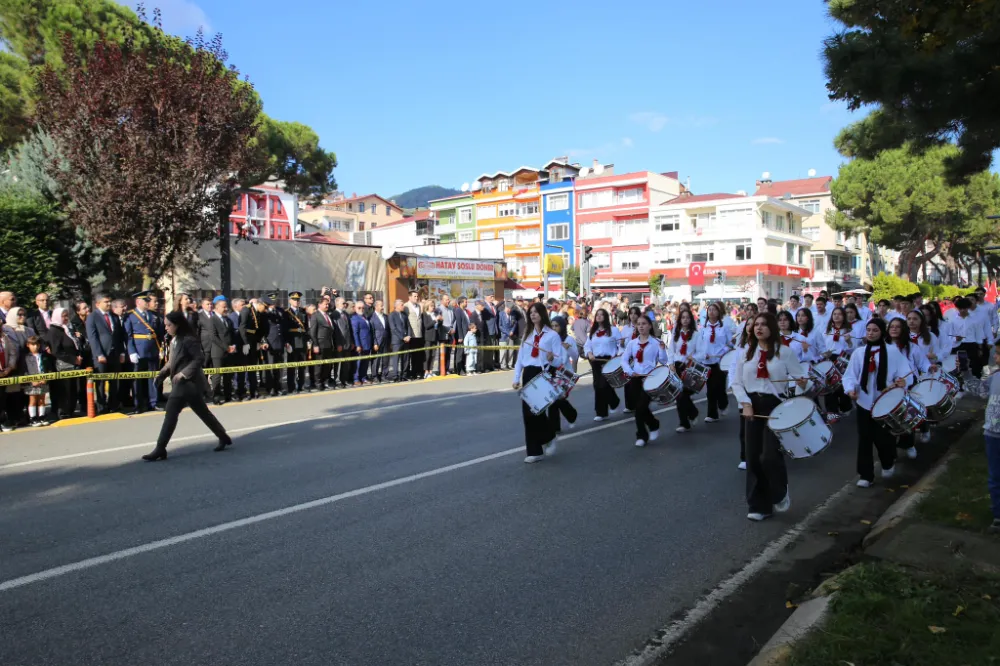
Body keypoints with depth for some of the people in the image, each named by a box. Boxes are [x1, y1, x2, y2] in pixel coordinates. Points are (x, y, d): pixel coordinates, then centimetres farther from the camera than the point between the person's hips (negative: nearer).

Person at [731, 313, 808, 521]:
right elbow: (736, 382, 7)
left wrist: (802, 381, -26)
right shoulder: (746, 352, 8)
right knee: (753, 457, 4)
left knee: (769, 455, -14)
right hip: (752, 407, 4)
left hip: (776, 406, -3)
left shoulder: (785, 351, -1)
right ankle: (758, 506, 16)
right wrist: (745, 404, -7)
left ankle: (780, 492, 17)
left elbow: (800, 377, -2)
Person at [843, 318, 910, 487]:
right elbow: (850, 374, 0)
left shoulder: (892, 351, 0)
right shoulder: (858, 352, 4)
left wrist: (902, 380, -26)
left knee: (884, 436, 6)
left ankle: (888, 464, 37)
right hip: (864, 401, 2)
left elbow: (904, 371, -4)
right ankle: (865, 475, 11)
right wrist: (851, 388, -18)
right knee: (865, 438, 3)